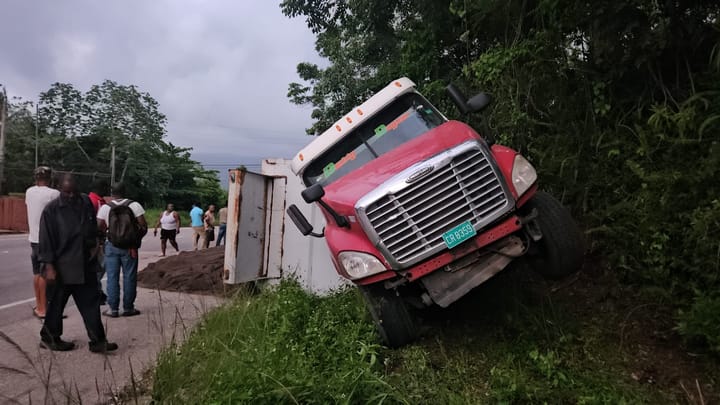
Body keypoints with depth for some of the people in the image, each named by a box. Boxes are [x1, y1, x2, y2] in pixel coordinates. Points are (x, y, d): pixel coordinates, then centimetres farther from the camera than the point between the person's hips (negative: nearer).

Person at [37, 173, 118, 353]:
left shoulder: (86, 203, 3)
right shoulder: (51, 210, -10)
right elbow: (46, 240, -11)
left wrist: (93, 246, 5)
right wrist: (49, 266, -14)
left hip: (85, 266, 5)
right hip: (61, 268, -5)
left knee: (91, 304, 6)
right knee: (56, 304, 10)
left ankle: (97, 341, 11)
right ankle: (49, 338, 30)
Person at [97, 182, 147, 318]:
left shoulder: (105, 207, -2)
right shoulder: (134, 205, -4)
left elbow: (99, 228, -4)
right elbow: (143, 226, -7)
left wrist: (106, 233, 16)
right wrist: (137, 239, 9)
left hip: (111, 246, 1)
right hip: (130, 247, -1)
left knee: (112, 277, 7)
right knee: (129, 277, 6)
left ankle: (113, 309, 9)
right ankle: (128, 308, 11)